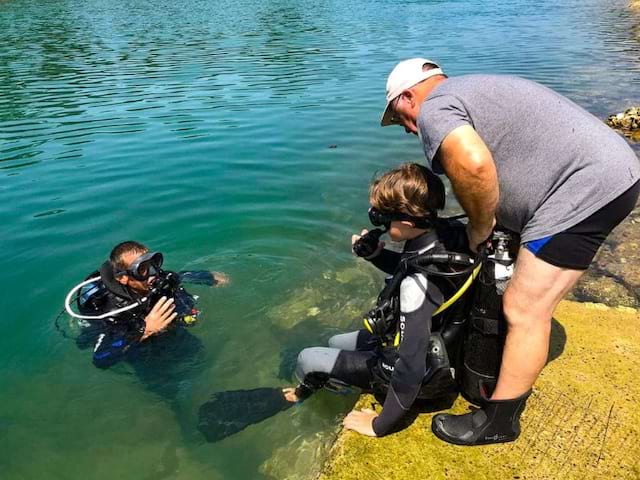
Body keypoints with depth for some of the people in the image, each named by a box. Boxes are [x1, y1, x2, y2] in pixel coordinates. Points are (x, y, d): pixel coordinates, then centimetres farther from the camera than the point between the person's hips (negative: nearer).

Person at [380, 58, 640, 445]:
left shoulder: (434, 108, -9)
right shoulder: (470, 90, 23)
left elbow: (473, 164, -31)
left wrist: (479, 229, -14)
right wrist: (489, 225, 20)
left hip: (586, 189, -11)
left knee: (524, 311, -3)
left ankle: (499, 420, 13)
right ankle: (516, 380, 41)